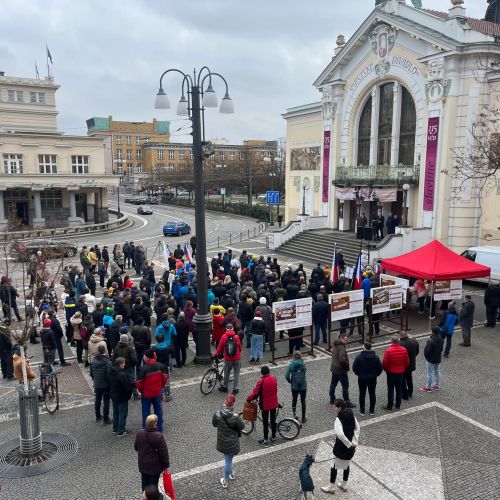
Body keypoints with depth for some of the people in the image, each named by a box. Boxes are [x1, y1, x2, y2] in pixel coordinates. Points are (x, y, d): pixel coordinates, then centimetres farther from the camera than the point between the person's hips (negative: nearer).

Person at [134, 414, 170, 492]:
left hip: (142, 464, 5)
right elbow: (163, 452, -18)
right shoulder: (158, 436, -26)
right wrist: (166, 464, -5)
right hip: (155, 465, -5)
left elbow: (136, 447, 8)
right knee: (153, 483, 9)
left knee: (144, 482, 21)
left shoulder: (139, 433, -9)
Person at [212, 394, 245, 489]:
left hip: (222, 441, 3)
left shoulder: (217, 414, -20)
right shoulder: (235, 417, -30)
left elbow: (214, 424, -2)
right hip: (232, 442, -3)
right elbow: (242, 426, -14)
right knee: (228, 460, 15)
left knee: (228, 459, 29)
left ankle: (231, 473, 49)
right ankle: (225, 481, 32)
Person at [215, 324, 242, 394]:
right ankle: (235, 389, 15)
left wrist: (216, 354, 16)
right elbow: (240, 347, 4)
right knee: (236, 374, 12)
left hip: (227, 359, 1)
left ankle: (224, 387, 29)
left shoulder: (224, 337, -8)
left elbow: (220, 347, -1)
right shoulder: (236, 337, -8)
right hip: (237, 358, -1)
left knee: (226, 373, 17)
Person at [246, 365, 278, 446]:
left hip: (265, 404, -5)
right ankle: (273, 438, 27)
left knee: (265, 422, 7)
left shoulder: (261, 381, -22)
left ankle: (266, 440, 15)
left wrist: (249, 399, -4)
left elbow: (255, 392, -19)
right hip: (274, 403, 5)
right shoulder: (274, 379, -5)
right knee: (273, 420, 16)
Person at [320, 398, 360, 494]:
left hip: (341, 446, -7)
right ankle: (344, 485, 39)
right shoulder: (351, 415, -4)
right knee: (346, 465, 25)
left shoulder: (339, 419, -25)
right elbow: (357, 428, 2)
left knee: (334, 466, 11)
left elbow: (340, 434, -37)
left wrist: (349, 444, -26)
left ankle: (331, 487, 24)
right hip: (350, 446, 7)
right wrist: (355, 441, -4)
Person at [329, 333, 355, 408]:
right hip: (341, 370, -9)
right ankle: (347, 402, 3)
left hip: (334, 368, 10)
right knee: (345, 386, -1)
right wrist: (347, 364, -15)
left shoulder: (335, 345, 7)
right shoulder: (342, 348, -23)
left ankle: (332, 399, 31)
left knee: (333, 384, 18)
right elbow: (342, 359, -34)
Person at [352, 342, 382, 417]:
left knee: (362, 394, 8)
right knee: (372, 394, 13)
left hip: (362, 378, -2)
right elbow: (380, 368, -2)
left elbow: (354, 368, -9)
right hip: (373, 379, 2)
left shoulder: (359, 356, -14)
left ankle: (362, 411, 13)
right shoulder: (375, 357, -6)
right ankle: (372, 410, 22)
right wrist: (375, 375, 13)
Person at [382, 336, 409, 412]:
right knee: (399, 389, 16)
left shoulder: (388, 350, -21)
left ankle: (390, 406, 13)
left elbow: (384, 363, -17)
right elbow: (407, 362, 2)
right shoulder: (404, 350, -7)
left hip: (391, 372, -4)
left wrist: (386, 369, 3)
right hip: (400, 372, 4)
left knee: (390, 390, 6)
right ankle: (398, 405, 26)